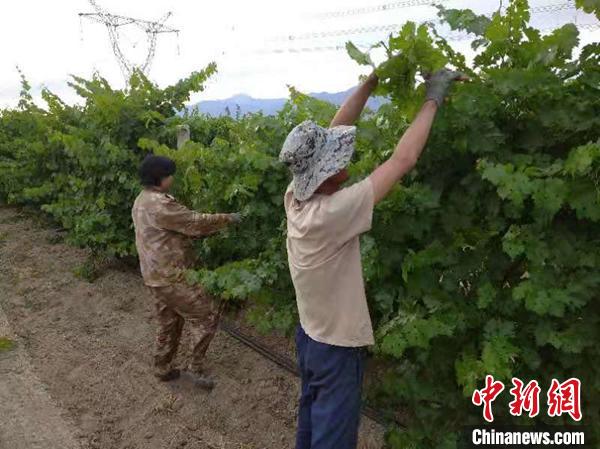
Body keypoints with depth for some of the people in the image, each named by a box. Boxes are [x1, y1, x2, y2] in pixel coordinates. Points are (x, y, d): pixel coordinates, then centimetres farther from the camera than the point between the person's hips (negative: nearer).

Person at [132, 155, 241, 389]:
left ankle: (163, 368, 35)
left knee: (169, 323, 22)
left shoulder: (141, 201, 11)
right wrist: (227, 218, -6)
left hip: (155, 274, 10)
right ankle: (196, 367, 8)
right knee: (208, 313, -1)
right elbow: (196, 222, -18)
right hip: (171, 276, -10)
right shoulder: (160, 204, -23)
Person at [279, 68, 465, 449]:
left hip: (311, 334, 7)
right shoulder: (331, 214, -32)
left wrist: (370, 83, -4)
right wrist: (433, 100, -16)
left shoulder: (295, 197, -11)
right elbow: (403, 160, -28)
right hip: (337, 346, -7)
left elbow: (332, 134, -3)